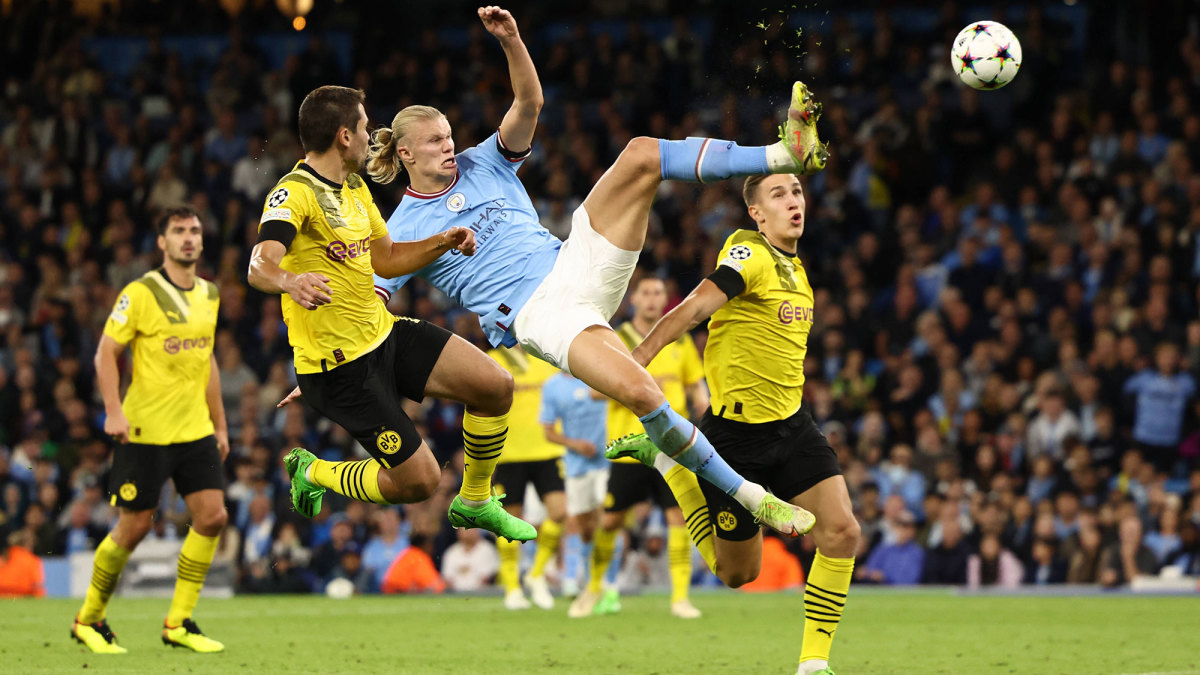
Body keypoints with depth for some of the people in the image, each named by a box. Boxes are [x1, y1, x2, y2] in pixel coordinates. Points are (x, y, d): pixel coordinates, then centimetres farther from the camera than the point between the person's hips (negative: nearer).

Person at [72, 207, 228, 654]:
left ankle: (179, 623, 3)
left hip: (195, 430, 6)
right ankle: (89, 620, 17)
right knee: (135, 525, -2)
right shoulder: (140, 293, -9)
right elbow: (105, 353, -8)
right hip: (145, 431, -6)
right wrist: (113, 411, -19)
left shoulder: (209, 295, 11)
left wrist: (219, 424, 20)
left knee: (213, 516, -7)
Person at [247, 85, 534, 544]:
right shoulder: (294, 193, -19)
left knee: (495, 386, -5)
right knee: (418, 481, -10)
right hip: (339, 364, -9)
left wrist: (443, 243, 7)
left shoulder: (354, 188, 11)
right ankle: (311, 473, 17)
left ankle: (475, 503, 18)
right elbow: (260, 265, -36)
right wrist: (290, 282, -59)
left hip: (384, 334, 9)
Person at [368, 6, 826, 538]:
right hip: (536, 314, -5)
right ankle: (753, 498, -22)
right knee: (639, 392, -32)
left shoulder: (483, 164, 16)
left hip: (577, 265, 5)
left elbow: (529, 103, 4)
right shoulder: (402, 233, 4)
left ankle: (787, 153, -23)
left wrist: (510, 40, -13)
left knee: (642, 155, -16)